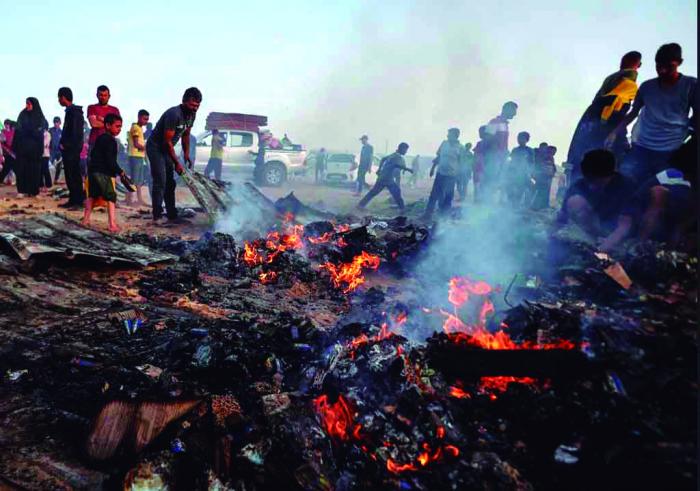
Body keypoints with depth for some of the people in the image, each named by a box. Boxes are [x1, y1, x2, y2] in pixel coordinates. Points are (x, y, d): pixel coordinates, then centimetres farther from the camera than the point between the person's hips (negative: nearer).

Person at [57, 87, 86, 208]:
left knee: (73, 175, -7)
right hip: (69, 149, 10)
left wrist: (66, 145, -16)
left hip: (72, 149, -10)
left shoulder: (74, 112, -12)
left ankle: (76, 200, -4)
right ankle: (74, 200, 14)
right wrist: (63, 143, 14)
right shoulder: (70, 111, 18)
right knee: (72, 175, 10)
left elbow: (76, 132, -19)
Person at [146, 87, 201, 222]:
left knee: (170, 183, 9)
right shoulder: (174, 114, -29)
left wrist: (187, 154, 3)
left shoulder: (192, 115, -3)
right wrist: (177, 163, -23)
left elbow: (185, 135, 12)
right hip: (155, 148, -9)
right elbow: (167, 142, -27)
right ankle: (157, 216, -8)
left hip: (167, 149, 9)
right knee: (160, 182, -13)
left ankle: (172, 214, 13)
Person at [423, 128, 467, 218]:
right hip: (440, 173, 3)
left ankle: (444, 213, 20)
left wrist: (457, 173, -10)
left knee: (448, 196, 7)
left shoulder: (460, 148, -7)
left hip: (451, 175, -3)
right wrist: (433, 168, 10)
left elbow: (462, 163, -3)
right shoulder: (444, 143, 5)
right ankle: (428, 213, 5)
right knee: (434, 193, 1)